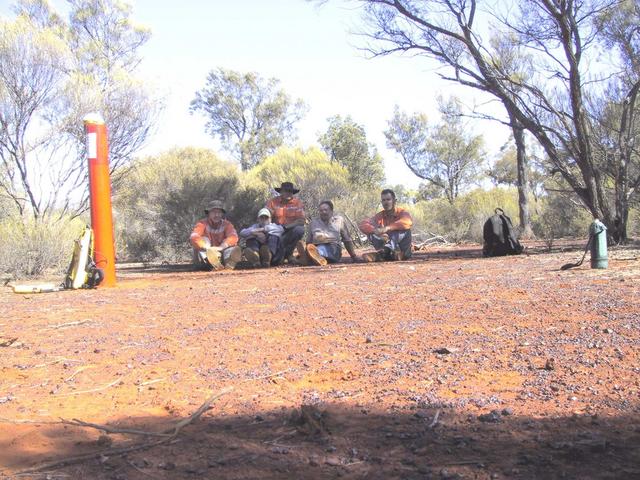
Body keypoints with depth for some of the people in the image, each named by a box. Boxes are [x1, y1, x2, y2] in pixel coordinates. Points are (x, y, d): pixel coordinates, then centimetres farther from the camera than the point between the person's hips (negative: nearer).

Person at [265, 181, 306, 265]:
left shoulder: (297, 202, -2)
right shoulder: (273, 202, -2)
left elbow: (301, 221, -12)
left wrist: (286, 226, -23)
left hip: (291, 232, 2)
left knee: (299, 230, -34)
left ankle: (288, 253, -10)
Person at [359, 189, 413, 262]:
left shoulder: (402, 213, -4)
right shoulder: (379, 216, 3)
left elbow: (408, 222, -31)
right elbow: (362, 225, -15)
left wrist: (387, 228, -42)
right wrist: (377, 231, -34)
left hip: (404, 252, -2)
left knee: (405, 229, -26)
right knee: (371, 232, -15)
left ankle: (386, 250, -48)